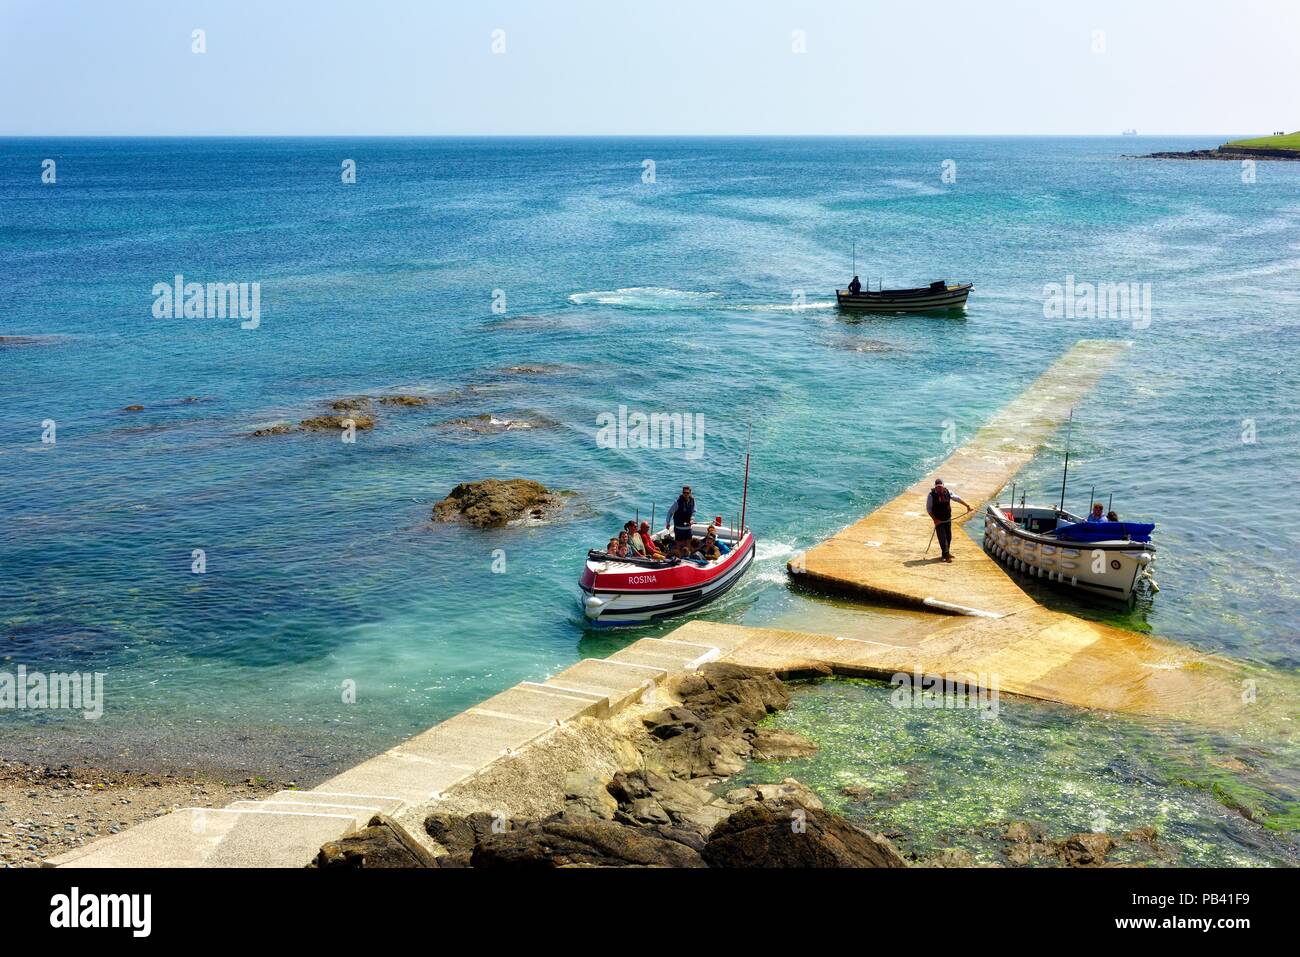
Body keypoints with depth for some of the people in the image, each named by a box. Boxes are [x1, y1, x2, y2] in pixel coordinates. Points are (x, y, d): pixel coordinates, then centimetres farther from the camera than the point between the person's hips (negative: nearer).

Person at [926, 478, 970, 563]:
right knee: (942, 538, -9)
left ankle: (947, 553, 28)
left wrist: (967, 506, 15)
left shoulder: (948, 493, -3)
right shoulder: (931, 495, -13)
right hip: (939, 521, -4)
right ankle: (946, 555, -7)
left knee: (949, 537, 13)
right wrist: (935, 519, -15)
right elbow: (928, 509, -8)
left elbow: (957, 498, 12)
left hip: (948, 520, 4)